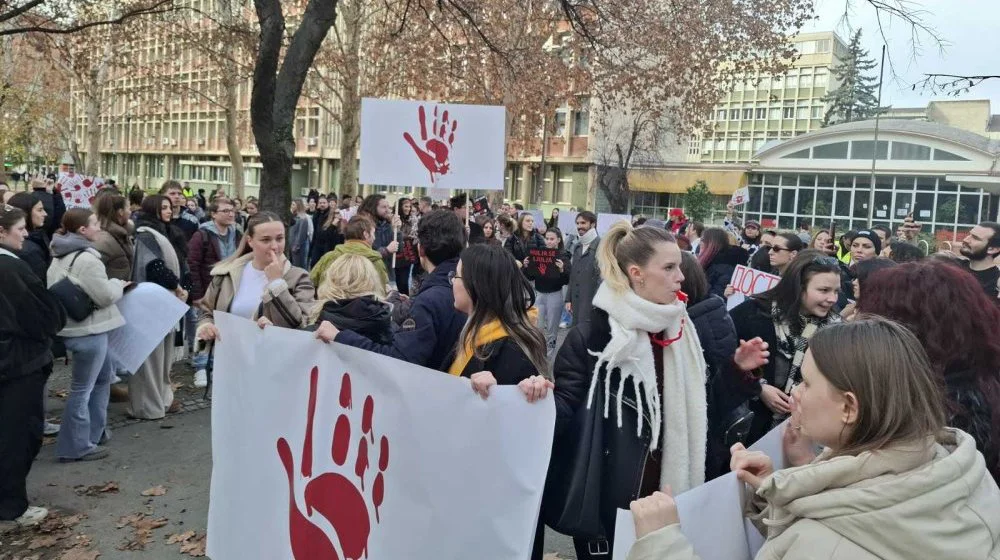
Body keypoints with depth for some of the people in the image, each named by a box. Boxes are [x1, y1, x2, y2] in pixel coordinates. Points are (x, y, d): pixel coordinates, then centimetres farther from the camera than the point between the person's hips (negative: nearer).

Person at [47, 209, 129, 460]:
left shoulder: (62, 256, 10)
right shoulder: (86, 258, -21)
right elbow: (105, 296, -19)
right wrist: (118, 285, 1)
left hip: (75, 325, 10)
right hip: (88, 330, -10)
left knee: (104, 375, 24)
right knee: (83, 389, -1)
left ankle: (95, 431, 33)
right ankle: (76, 447, 9)